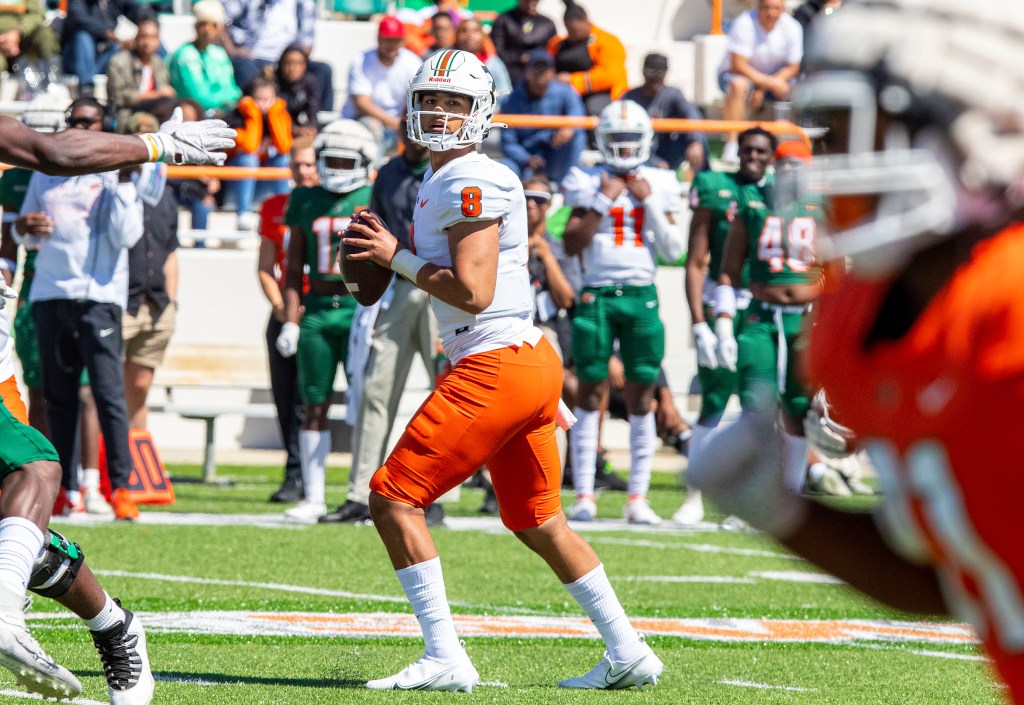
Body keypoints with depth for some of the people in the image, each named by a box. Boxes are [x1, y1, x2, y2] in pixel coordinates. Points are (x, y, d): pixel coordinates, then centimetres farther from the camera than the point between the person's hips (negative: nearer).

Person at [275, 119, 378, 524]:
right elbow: (294, 269, 13)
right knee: (314, 405, 4)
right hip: (317, 310, 3)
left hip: (360, 309, -3)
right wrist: (290, 320, 6)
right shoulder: (306, 202, 10)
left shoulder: (374, 201, 1)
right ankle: (313, 497, 8)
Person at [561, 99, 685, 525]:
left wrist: (649, 202, -4)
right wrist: (605, 199, -9)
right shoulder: (588, 182, 3)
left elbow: (673, 251, 3)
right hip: (597, 295, -1)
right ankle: (584, 495, 2)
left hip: (641, 297, 1)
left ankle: (638, 498, 5)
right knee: (590, 392, -1)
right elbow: (572, 244, -5)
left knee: (641, 395, 1)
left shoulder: (659, 184, 8)